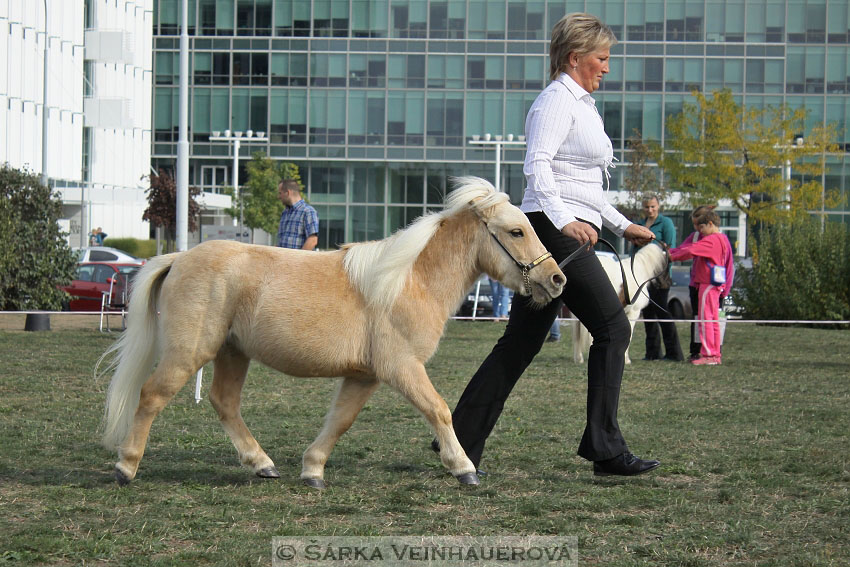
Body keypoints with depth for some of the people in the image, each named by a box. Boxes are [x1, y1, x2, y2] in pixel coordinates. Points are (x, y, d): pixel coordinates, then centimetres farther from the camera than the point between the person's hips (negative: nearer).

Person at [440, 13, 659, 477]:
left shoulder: (579, 104, 24)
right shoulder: (557, 100, -7)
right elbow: (537, 164, -21)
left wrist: (622, 225, 30)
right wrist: (565, 220, -32)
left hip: (567, 229, 10)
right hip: (554, 230, -10)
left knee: (522, 341, 8)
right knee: (613, 327, -9)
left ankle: (461, 440, 8)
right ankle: (604, 447, -8)